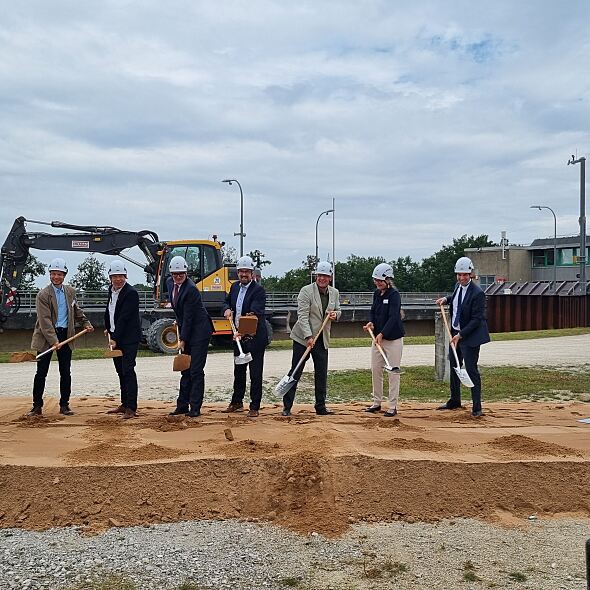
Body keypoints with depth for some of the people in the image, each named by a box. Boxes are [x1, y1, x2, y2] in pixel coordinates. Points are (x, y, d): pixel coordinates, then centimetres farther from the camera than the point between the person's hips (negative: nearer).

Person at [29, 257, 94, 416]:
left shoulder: (71, 291, 7)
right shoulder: (43, 295, -10)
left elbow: (76, 311, 23)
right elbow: (45, 321, -17)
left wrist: (86, 323, 9)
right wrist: (54, 341, -25)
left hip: (65, 335, 4)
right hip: (46, 336, -4)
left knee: (66, 372, 5)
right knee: (41, 373, 1)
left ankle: (64, 405, 14)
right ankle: (37, 406, 10)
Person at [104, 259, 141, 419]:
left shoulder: (131, 293, -17)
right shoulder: (111, 289, 9)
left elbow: (124, 318, -20)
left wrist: (115, 338, -21)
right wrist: (108, 328, 19)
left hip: (129, 338, -9)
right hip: (116, 337, 9)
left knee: (128, 371, -12)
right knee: (121, 371, 14)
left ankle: (131, 408, -10)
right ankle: (124, 404, 24)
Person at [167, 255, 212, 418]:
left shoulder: (190, 289, -20)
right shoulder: (170, 282, 5)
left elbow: (188, 317, -20)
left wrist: (183, 340, -17)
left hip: (199, 332, -8)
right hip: (185, 330, 8)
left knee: (196, 371, -5)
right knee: (185, 370, 11)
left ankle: (195, 408, 0)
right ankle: (182, 405, 17)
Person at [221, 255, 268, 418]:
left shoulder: (258, 289, -13)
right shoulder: (235, 287, 10)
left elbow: (255, 312, -25)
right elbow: (226, 302, 21)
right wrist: (227, 309, -4)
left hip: (255, 338, -7)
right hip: (238, 337, 7)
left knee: (255, 373, 0)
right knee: (238, 371, 18)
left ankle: (255, 407, 9)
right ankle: (237, 403, 32)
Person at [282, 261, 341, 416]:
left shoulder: (334, 293, 6)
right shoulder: (306, 291, -11)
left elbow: (338, 310, 20)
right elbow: (302, 316, -16)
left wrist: (335, 314, -6)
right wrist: (308, 337, -24)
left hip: (322, 339, 5)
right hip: (303, 337, -5)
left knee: (322, 374, 8)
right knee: (295, 372, -1)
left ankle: (320, 407, 18)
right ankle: (287, 406, 6)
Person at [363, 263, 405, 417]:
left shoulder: (394, 295, -15)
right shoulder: (377, 293, 8)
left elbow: (393, 317, -23)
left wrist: (382, 334, -32)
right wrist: (370, 322, -7)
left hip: (393, 338, -7)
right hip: (378, 337, 8)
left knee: (393, 372, -2)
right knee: (375, 369, 10)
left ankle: (393, 406, 4)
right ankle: (376, 403, 22)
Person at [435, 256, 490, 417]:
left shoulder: (477, 293, -20)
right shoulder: (458, 286, 4)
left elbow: (476, 320, -21)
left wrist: (460, 335, -24)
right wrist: (446, 299, 7)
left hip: (470, 336, -8)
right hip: (455, 333, 8)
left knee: (471, 369, -6)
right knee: (454, 367, 17)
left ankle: (477, 407, 3)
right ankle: (454, 401, 32)